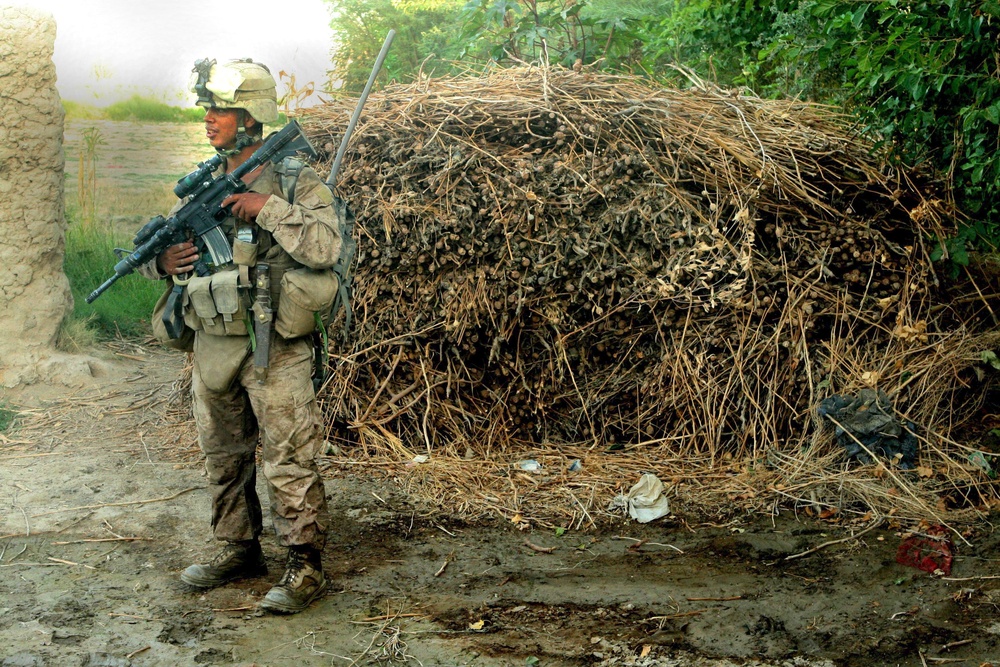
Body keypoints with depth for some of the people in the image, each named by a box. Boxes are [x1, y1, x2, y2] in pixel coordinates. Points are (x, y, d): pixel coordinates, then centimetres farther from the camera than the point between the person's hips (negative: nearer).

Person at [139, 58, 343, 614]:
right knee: (225, 457, 16)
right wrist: (162, 260, -6)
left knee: (289, 462, -4)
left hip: (275, 349, -7)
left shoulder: (296, 182, -8)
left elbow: (326, 248, -23)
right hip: (212, 346, 7)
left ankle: (306, 567, 7)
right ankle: (239, 550, 31)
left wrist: (268, 208, -22)